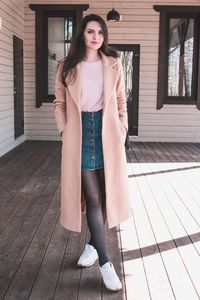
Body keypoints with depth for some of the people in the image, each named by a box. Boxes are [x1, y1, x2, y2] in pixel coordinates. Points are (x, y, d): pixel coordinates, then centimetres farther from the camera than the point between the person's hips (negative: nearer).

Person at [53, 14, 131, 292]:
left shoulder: (113, 64, 5)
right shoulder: (67, 66, 3)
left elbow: (121, 101, 10)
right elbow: (60, 103, 9)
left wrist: (122, 130, 2)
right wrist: (64, 130, -1)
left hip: (108, 133, 2)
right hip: (80, 134, -1)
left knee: (106, 193, 7)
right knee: (92, 197, -3)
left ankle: (93, 243, 31)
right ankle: (105, 262, 4)